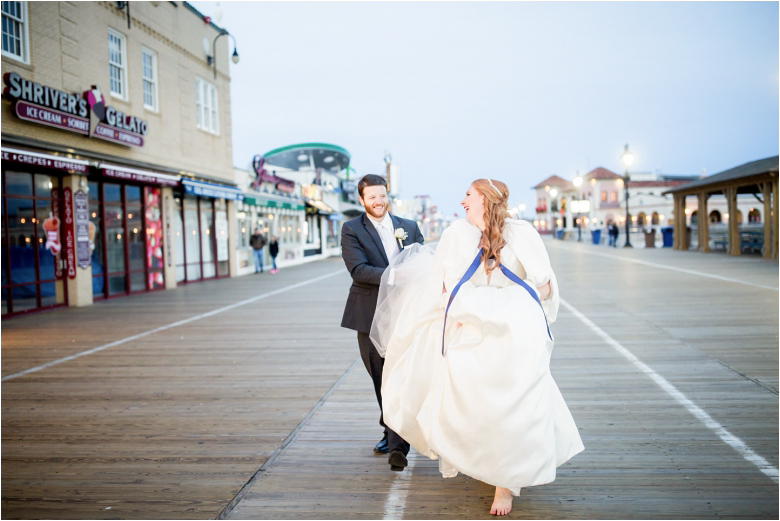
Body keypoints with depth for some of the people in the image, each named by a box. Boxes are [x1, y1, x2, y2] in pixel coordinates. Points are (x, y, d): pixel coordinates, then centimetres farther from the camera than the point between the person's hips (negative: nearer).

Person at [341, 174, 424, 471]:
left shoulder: (409, 227, 12)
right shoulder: (351, 230, 1)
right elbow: (358, 269, -12)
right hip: (371, 316, 0)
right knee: (381, 380, 11)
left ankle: (397, 444, -6)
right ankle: (392, 431, 31)